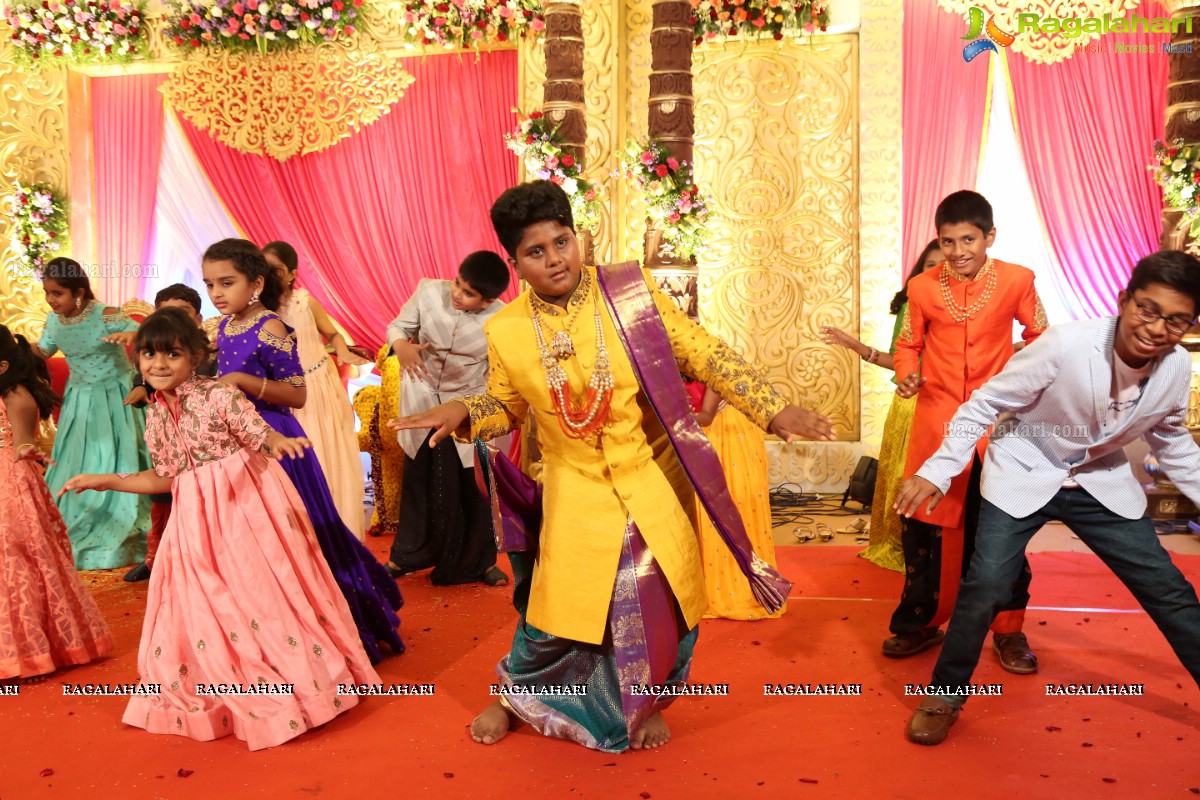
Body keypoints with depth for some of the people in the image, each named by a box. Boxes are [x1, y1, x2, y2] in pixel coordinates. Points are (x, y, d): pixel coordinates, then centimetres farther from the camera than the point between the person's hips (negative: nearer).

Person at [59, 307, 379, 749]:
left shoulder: (219, 395, -13)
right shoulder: (155, 418, 6)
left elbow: (262, 435, -14)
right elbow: (167, 477, 14)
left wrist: (277, 442, -37)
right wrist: (107, 481, 14)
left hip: (249, 502, -6)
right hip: (198, 518, 6)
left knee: (262, 588, -2)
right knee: (207, 604, 11)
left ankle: (299, 680, 15)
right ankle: (246, 693, 28)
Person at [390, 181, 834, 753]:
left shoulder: (631, 295, -11)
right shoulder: (506, 331, -6)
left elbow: (704, 356, -8)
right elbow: (505, 407, 10)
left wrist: (774, 410, -16)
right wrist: (462, 412, -11)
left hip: (652, 483, 0)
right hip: (575, 492, 0)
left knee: (660, 605, 8)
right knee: (559, 605, 9)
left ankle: (646, 703, 38)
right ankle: (516, 695, 40)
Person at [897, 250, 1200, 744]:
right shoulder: (1067, 345, -29)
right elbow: (986, 404, -20)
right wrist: (938, 470, -24)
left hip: (1101, 481, 5)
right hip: (1023, 475, -4)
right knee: (986, 586, -16)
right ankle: (945, 697, 5)